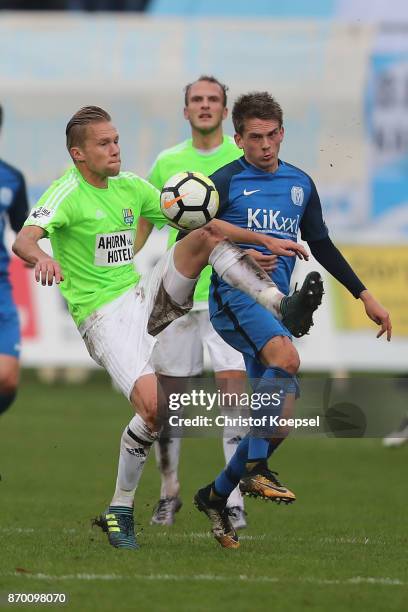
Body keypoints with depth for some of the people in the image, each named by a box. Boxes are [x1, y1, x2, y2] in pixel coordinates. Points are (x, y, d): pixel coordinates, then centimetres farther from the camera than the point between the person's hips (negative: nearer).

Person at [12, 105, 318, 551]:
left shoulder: (130, 187, 10)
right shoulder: (68, 193, -11)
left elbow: (202, 223, 16)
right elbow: (24, 239, -29)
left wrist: (265, 241, 9)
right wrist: (41, 258, -53)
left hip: (143, 297, 7)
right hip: (103, 315, -7)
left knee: (205, 239, -10)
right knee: (154, 405, -24)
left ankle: (283, 306, -15)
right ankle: (119, 510, -7)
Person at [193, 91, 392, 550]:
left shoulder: (300, 184, 16)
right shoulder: (225, 182, 0)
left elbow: (321, 245, 25)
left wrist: (364, 295, 22)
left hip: (276, 305, 6)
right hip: (234, 296, -6)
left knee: (279, 417, 0)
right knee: (286, 356, -34)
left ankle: (216, 495, 17)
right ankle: (255, 470, -30)